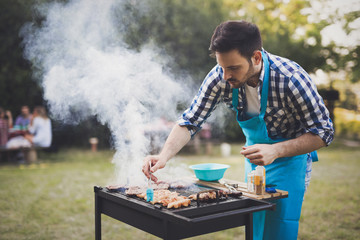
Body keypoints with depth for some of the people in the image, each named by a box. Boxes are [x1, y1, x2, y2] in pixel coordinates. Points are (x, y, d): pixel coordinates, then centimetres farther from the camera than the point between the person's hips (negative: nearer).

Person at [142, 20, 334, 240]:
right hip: (255, 155, 4)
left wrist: (275, 151, -36)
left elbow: (323, 132, -23)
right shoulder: (220, 78, -21)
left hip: (290, 155, -4)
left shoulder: (291, 79, -31)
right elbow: (190, 121, -16)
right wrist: (164, 156, -32)